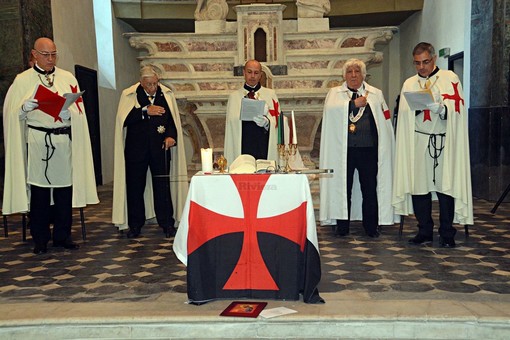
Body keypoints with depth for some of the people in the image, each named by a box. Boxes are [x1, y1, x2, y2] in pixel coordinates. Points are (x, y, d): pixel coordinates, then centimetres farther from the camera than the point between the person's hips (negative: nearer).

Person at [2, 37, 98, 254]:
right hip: (37, 141, -1)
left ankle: (62, 236, 17)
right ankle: (40, 239, 14)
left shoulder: (68, 78, 10)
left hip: (64, 140, 2)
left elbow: (79, 111, 5)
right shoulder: (22, 80, 5)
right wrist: (25, 108, -16)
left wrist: (68, 112, -16)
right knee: (39, 190, 1)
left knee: (65, 187, 3)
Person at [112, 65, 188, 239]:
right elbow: (124, 119, -10)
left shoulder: (167, 94, 5)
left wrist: (171, 135, -12)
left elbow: (173, 118, 5)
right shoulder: (129, 95, 1)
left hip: (160, 147, 1)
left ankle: (167, 223, 11)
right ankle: (135, 225, 16)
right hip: (136, 148, 0)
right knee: (135, 185, 5)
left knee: (163, 185, 2)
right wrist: (145, 110, -18)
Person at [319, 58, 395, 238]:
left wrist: (384, 144, 0)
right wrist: (354, 103, -10)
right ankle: (342, 226, 15)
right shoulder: (335, 93, 11)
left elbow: (385, 121, 10)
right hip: (343, 149, -1)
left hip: (368, 149, 1)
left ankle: (371, 226, 15)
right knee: (342, 188, 4)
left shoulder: (375, 94, 14)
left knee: (370, 189, 3)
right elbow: (331, 109, -10)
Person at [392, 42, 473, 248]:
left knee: (445, 186, -2)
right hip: (418, 143, 2)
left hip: (444, 142, -2)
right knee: (418, 186, 1)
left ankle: (447, 234, 9)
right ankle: (424, 232, 13)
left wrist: (440, 108, -23)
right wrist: (418, 106, -11)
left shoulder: (450, 79, 6)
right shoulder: (409, 84, 14)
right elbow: (404, 115, 9)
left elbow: (456, 110, -4)